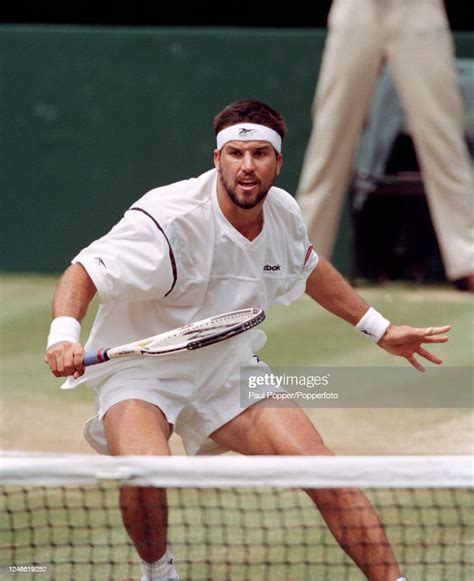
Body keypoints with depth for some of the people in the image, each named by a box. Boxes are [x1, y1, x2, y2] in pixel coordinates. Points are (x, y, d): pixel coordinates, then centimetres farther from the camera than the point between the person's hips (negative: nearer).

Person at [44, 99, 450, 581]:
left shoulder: (284, 213, -5)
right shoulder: (169, 221, -26)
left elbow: (310, 269, 19)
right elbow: (83, 273, -23)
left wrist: (379, 329, 23)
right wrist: (64, 334, -43)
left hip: (229, 371, 5)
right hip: (140, 371, -5)